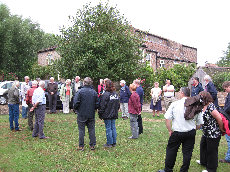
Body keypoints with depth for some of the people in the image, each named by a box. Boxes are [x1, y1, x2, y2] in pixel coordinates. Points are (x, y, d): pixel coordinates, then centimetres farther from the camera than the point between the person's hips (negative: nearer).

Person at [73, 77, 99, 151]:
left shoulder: (80, 91, -12)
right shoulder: (94, 92, -1)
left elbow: (76, 102, -14)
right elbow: (97, 104, 3)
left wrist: (76, 110, 4)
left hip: (81, 114, -3)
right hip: (91, 115, 3)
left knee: (81, 130, 6)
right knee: (91, 130, 11)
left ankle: (81, 146, 12)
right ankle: (92, 145, 17)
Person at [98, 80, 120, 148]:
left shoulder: (105, 95, -16)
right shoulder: (116, 94, 7)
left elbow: (102, 106, -13)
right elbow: (118, 105, 16)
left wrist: (100, 114, -4)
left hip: (107, 115, -6)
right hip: (114, 114, 7)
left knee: (108, 128, 1)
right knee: (113, 128, 13)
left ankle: (109, 143, 8)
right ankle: (114, 142, 19)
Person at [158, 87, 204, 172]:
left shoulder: (174, 104, -10)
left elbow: (167, 119, -12)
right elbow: (199, 123, 0)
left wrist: (170, 131, 0)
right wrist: (192, 130, 15)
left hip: (176, 132, -2)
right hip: (191, 133, 2)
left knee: (171, 151, 13)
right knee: (187, 153, 14)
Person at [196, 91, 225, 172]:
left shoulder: (210, 106, -25)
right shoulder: (204, 106, 3)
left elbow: (219, 119, -25)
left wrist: (221, 129, -14)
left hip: (213, 134, -9)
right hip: (206, 133, 10)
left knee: (211, 151, 7)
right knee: (203, 147, 26)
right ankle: (204, 161, 48)